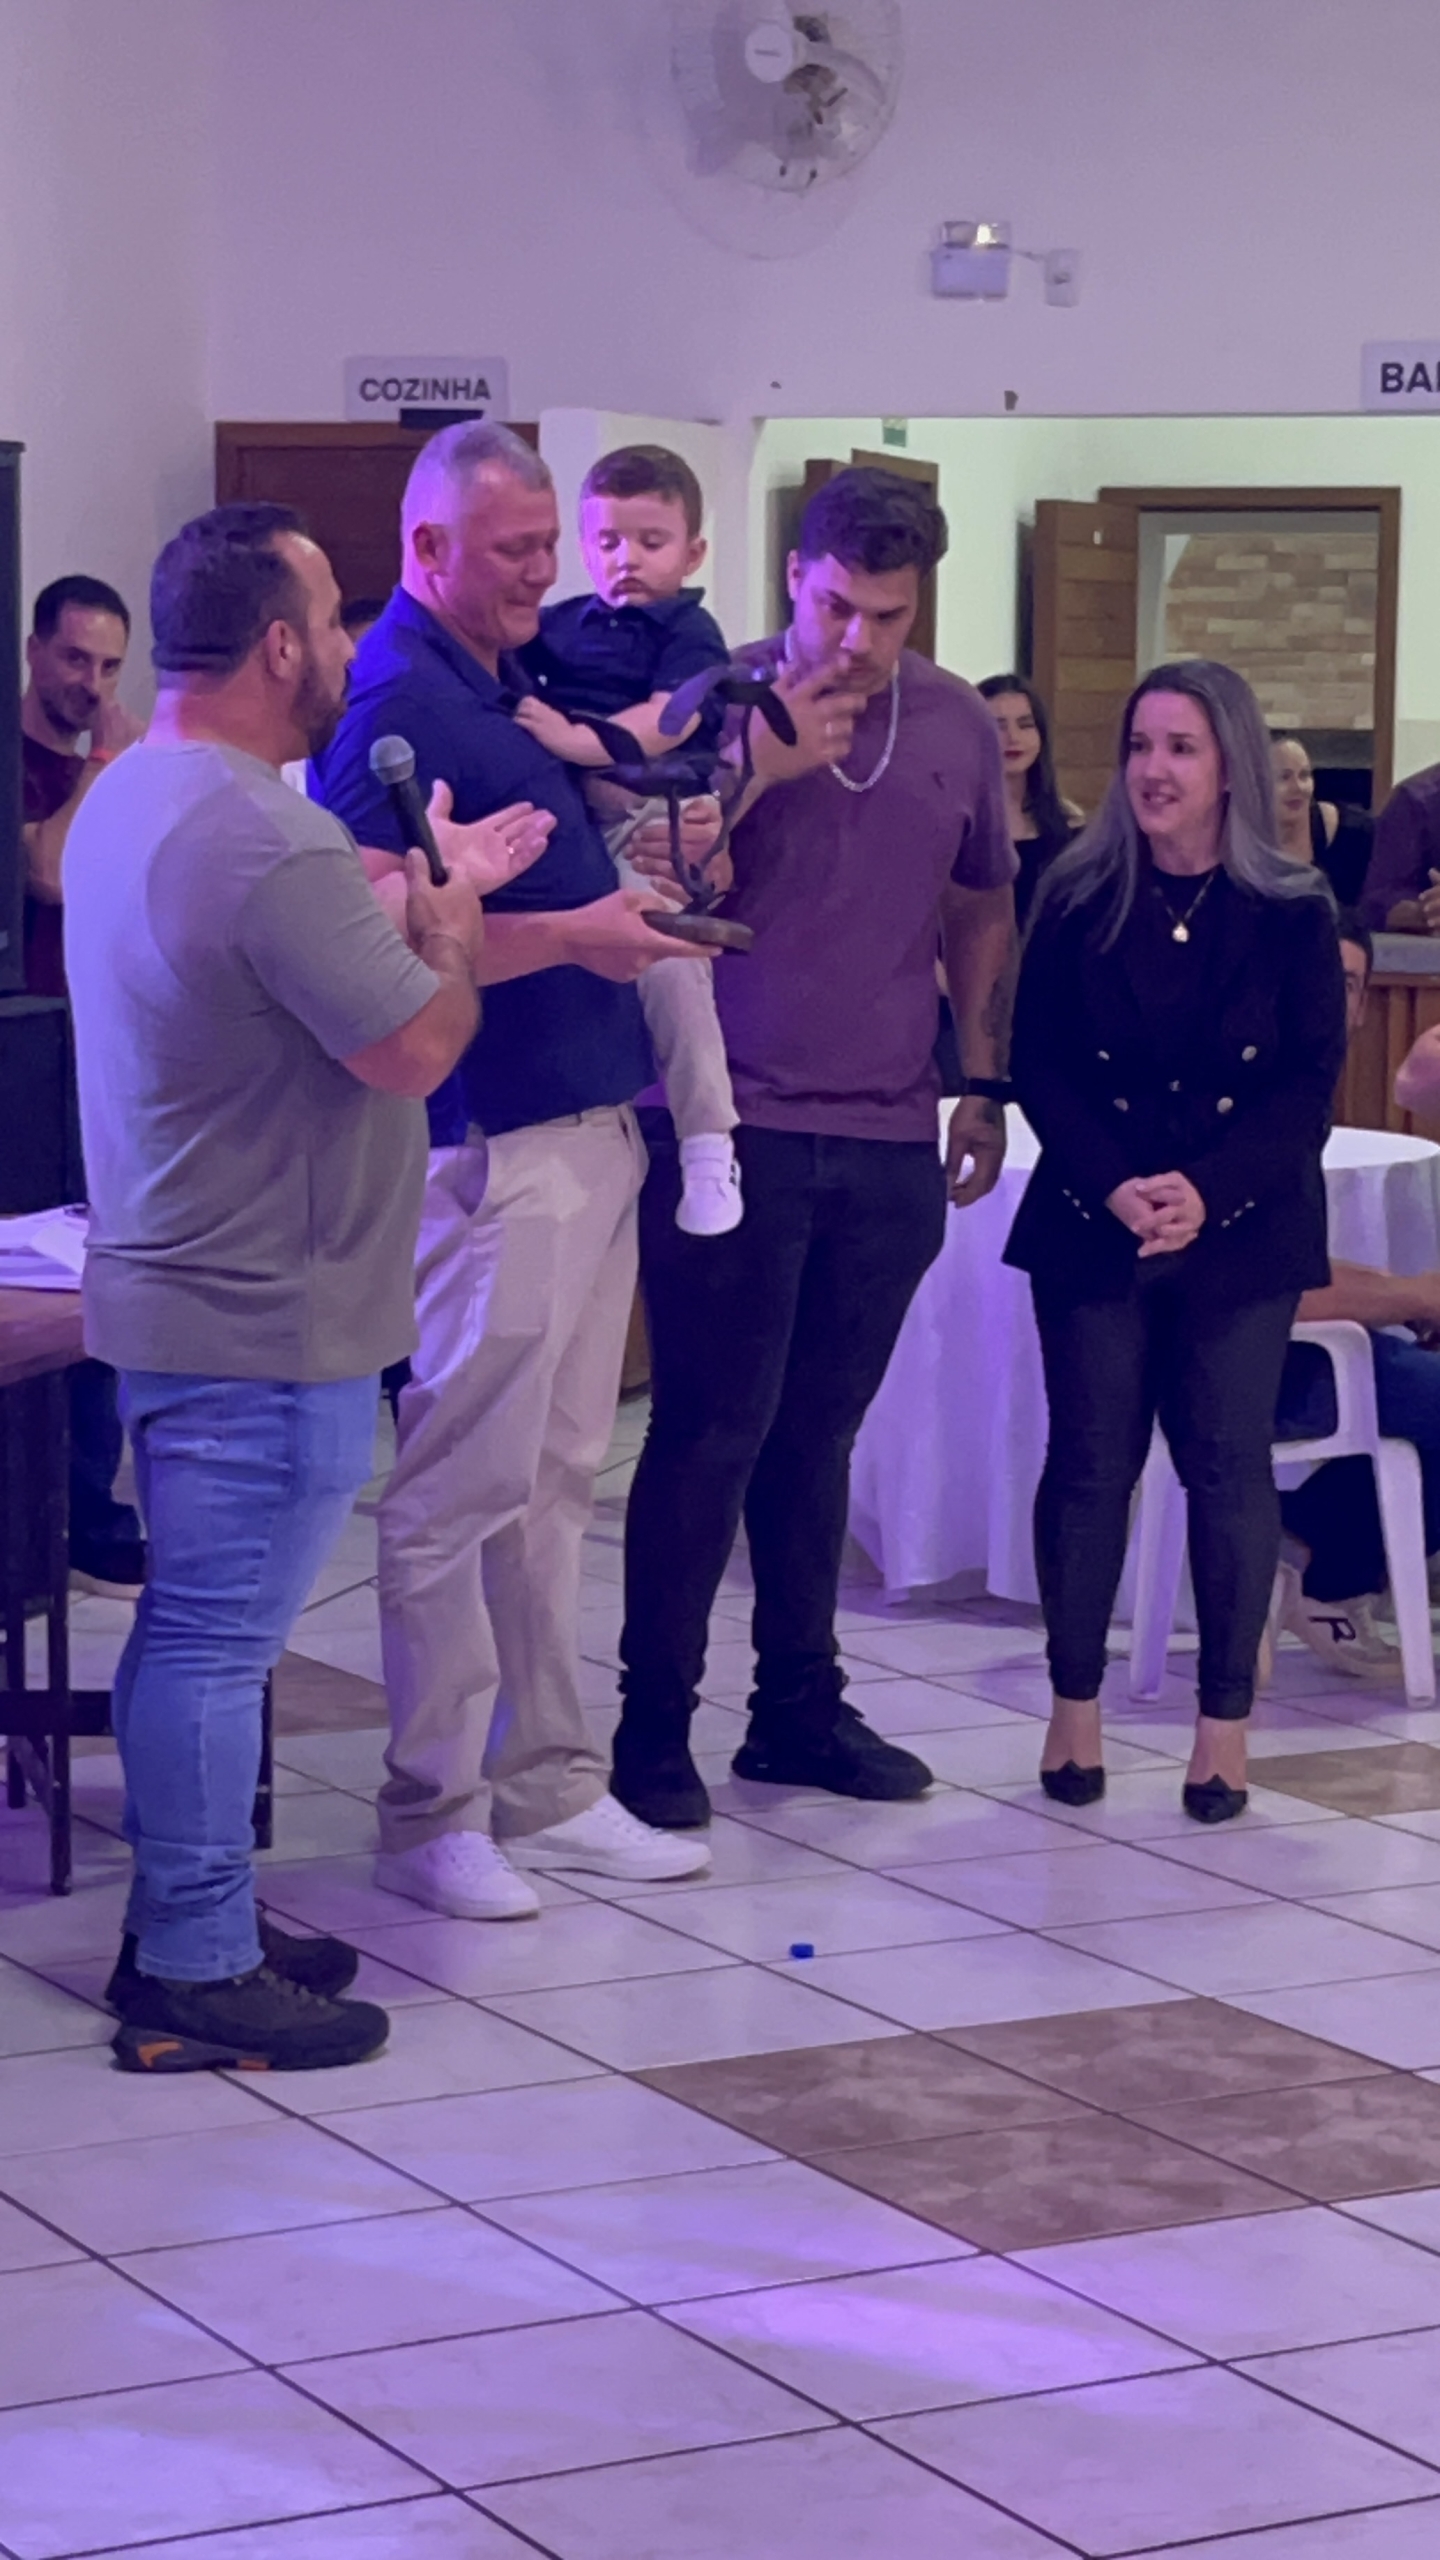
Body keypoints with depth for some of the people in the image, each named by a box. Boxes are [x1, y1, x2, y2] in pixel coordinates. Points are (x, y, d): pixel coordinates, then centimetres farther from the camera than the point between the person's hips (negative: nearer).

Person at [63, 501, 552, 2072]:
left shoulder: (131, 798, 11)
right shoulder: (266, 844, -24)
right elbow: (413, 1046, -21)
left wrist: (425, 892, 19)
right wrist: (451, 923, -5)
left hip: (173, 1289, 11)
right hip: (267, 1323, -11)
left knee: (195, 1631, 18)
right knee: (217, 1642, -2)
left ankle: (186, 1928, 28)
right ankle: (197, 1976, 6)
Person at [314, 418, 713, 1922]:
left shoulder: (507, 683, 16)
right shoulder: (395, 698, -13)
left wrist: (639, 882, 12)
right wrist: (571, 935, -21)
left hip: (591, 1127, 10)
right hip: (492, 1144, -10)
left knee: (555, 1477, 14)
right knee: (461, 1488, -3)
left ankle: (546, 1783, 21)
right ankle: (432, 1816, 5)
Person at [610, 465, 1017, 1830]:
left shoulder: (959, 727, 8)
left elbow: (980, 914, 19)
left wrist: (985, 1084, 15)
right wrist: (759, 771, -19)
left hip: (890, 1142, 4)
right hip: (733, 1126, -4)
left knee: (817, 1433, 11)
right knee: (713, 1432, -3)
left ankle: (798, 1706, 21)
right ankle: (653, 1721, 6)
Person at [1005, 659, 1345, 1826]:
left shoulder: (1293, 913, -1)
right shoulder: (1080, 900, 2)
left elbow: (1312, 1083, -5)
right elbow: (1040, 1064, -1)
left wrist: (1209, 1192, -18)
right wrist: (1116, 1187, -15)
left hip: (1242, 1234, -1)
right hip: (1093, 1227, 1)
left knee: (1228, 1467, 0)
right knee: (1090, 1460, 3)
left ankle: (1225, 1728, 7)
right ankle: (1075, 1712, 14)